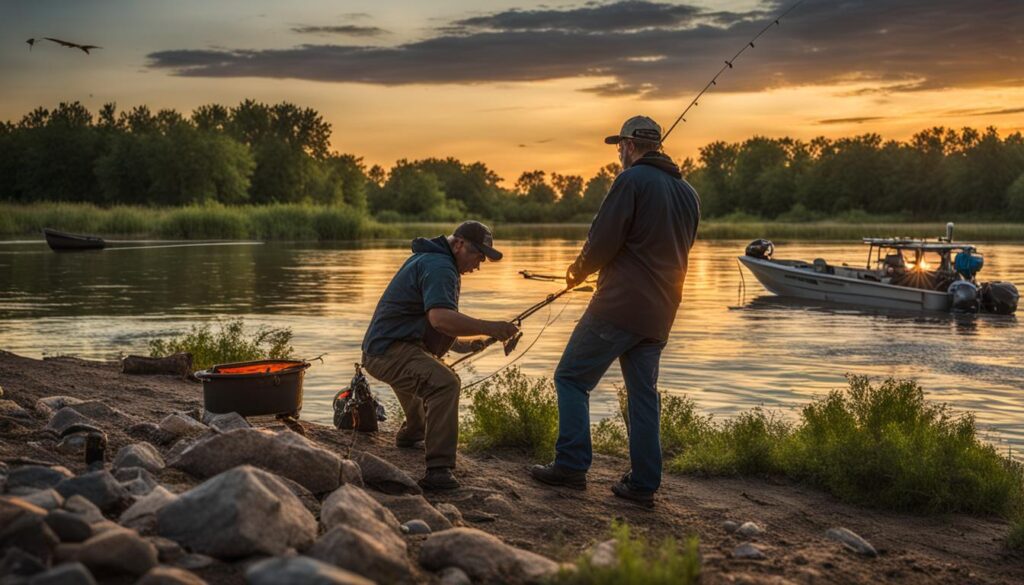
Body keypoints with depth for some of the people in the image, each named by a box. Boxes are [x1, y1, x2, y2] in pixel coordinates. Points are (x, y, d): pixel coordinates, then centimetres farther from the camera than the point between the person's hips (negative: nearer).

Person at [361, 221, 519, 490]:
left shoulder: (428, 258, 19)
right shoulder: (439, 266, -16)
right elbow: (440, 318, -33)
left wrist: (458, 343, 19)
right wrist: (489, 328, -34)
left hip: (382, 349, 11)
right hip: (389, 351, -11)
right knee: (445, 383, -30)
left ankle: (411, 435, 50)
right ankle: (439, 470, -35)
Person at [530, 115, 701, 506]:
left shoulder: (632, 180, -9)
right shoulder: (688, 193, 16)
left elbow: (602, 241, -14)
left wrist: (579, 272, 6)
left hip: (619, 305, -7)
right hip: (658, 315, 8)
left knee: (571, 377, 2)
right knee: (643, 394, 11)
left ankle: (572, 466, -2)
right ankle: (643, 483, 10)